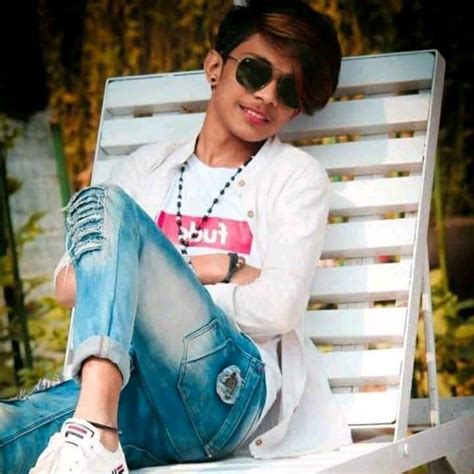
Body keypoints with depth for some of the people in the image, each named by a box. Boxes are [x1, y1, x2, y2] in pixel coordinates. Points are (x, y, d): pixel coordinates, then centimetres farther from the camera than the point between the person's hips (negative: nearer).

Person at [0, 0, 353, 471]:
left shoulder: (295, 175, 16)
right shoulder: (149, 165, 27)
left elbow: (279, 308, -1)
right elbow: (66, 285, 14)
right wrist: (217, 268, 2)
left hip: (225, 388, -2)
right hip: (130, 397, 3)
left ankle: (93, 433, -45)